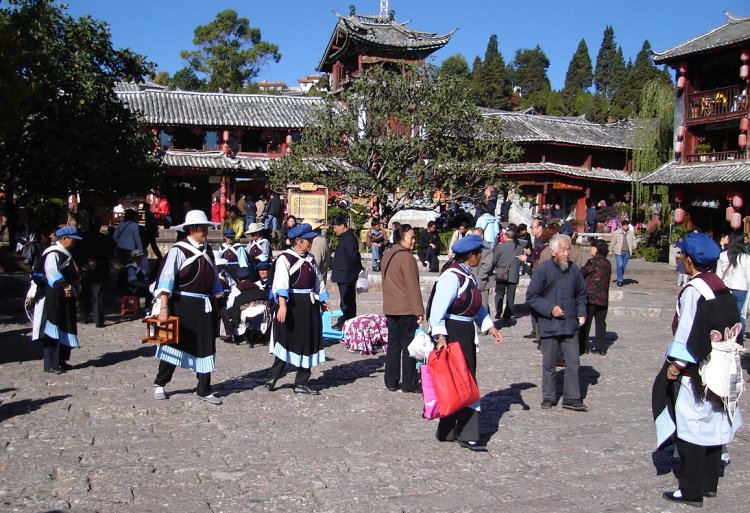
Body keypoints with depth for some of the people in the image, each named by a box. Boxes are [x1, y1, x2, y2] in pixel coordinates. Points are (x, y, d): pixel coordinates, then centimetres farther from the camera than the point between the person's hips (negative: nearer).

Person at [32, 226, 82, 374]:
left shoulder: (65, 253, 18)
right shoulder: (53, 253, -14)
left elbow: (72, 272, 26)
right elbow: (52, 271, -30)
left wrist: (77, 276, 7)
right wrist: (66, 286, -28)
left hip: (66, 297, 10)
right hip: (53, 297, -10)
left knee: (66, 329, 14)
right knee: (53, 330, -7)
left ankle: (62, 360, 23)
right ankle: (51, 364, -4)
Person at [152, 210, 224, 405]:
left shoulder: (207, 250, 9)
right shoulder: (179, 250, -12)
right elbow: (166, 278, -18)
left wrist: (217, 295, 13)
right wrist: (163, 307, -25)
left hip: (205, 306, 6)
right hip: (183, 305, -6)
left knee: (206, 347, 7)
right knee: (174, 343, 5)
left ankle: (204, 391, 17)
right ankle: (159, 384, 25)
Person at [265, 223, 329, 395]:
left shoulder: (310, 259, 12)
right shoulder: (285, 258, -11)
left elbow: (318, 280, 20)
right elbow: (281, 282, -20)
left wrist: (322, 301, 20)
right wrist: (282, 304, -30)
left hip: (309, 305, 7)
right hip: (292, 304, -7)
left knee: (308, 343, 9)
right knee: (287, 341, -1)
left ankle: (302, 382, 18)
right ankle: (273, 378, 15)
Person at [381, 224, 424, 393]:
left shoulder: (387, 255, 10)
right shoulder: (406, 257, -17)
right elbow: (412, 286, -18)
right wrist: (419, 310, -13)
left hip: (390, 309, 8)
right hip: (407, 309, -8)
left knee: (393, 345, 12)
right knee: (409, 346, 1)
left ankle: (391, 382, 17)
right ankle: (409, 384, 7)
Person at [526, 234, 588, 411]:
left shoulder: (574, 270, 5)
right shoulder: (542, 269, -9)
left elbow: (581, 295, 19)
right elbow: (531, 297, -6)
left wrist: (581, 313, 5)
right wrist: (550, 309, -16)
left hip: (570, 325, 3)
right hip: (549, 325, -3)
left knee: (573, 362, 3)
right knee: (549, 363, 9)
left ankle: (571, 398, 12)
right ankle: (549, 397, 22)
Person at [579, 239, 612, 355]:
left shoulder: (593, 261, -12)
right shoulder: (608, 263, 10)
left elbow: (582, 273, -7)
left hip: (590, 297, -6)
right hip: (603, 298, 7)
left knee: (585, 323, 1)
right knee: (601, 322, 11)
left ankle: (582, 346, 4)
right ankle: (600, 347, 12)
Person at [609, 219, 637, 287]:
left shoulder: (630, 233, 8)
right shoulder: (616, 233, -3)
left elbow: (634, 240, 20)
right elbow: (612, 242, 2)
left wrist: (634, 247, 3)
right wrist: (611, 251, 5)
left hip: (627, 252, 4)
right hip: (618, 252, -4)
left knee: (624, 266, 7)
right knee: (620, 265, -14)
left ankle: (620, 279, 19)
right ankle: (619, 280, -6)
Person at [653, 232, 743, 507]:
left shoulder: (693, 291, -19)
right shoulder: (722, 288, 5)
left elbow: (688, 331, -21)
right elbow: (733, 326, 10)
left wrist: (676, 363, -15)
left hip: (694, 370, -8)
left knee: (691, 425, 0)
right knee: (714, 424, 16)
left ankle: (691, 490, 7)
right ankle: (709, 483, 28)